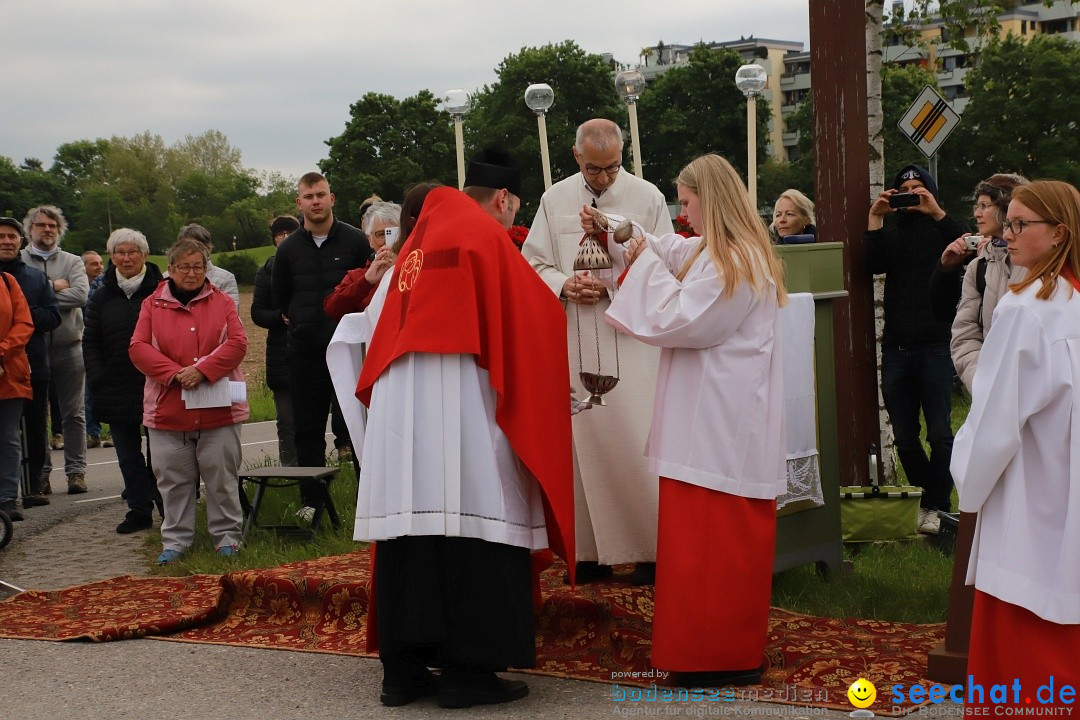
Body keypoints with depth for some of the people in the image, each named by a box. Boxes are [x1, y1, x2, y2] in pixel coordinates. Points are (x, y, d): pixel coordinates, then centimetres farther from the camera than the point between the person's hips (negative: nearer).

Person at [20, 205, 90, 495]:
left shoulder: (72, 262, 8)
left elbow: (81, 295, -10)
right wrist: (53, 286, -12)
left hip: (69, 348, 1)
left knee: (73, 414, 4)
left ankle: (76, 471, 10)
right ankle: (40, 472, 13)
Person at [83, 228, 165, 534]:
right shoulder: (102, 298, 10)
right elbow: (91, 342, 9)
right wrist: (97, 380, -2)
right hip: (116, 391, 4)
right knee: (128, 454, 8)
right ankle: (139, 511, 15)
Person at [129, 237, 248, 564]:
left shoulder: (222, 302, 6)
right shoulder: (153, 304, 6)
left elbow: (237, 343, -5)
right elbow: (138, 348, -3)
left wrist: (202, 370, -17)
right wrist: (175, 373, -15)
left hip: (218, 408, -1)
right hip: (168, 409, 1)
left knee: (221, 476, 3)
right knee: (173, 479, 6)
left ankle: (226, 536, 14)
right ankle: (175, 540, 15)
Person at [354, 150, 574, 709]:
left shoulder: (417, 244, 20)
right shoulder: (486, 236, 0)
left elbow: (378, 316, 25)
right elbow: (534, 317, 1)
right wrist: (559, 307, 21)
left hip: (398, 401, 7)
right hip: (460, 398, -7)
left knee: (413, 530, 7)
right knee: (469, 526, -4)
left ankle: (404, 667, 8)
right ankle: (467, 668, -4)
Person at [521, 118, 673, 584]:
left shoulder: (647, 198, -1)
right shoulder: (555, 200, 8)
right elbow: (533, 264, 11)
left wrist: (612, 287, -14)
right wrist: (564, 285, -9)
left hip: (630, 340, -3)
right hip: (572, 340, 3)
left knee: (633, 442, -6)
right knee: (581, 441, 4)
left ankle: (651, 548, 5)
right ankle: (592, 550, 12)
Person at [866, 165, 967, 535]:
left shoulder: (941, 230, 7)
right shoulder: (891, 235, 14)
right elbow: (871, 264, -5)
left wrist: (936, 212, -21)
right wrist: (874, 218, -11)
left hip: (935, 348, -3)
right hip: (896, 349, 4)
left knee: (940, 434, -8)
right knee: (904, 438, 7)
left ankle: (935, 505, 3)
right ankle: (932, 499, 21)